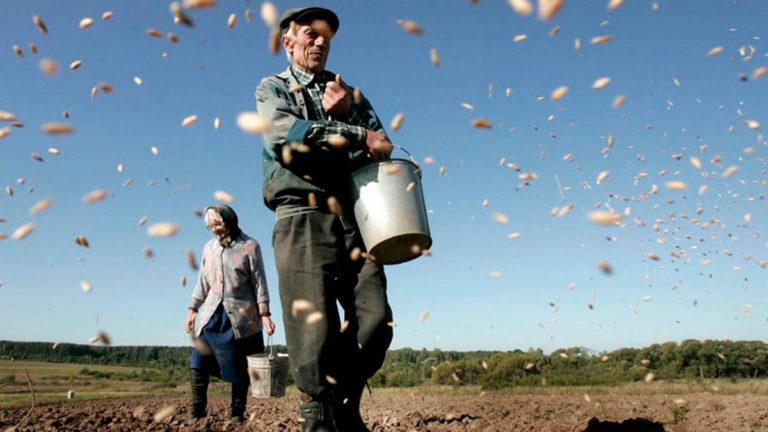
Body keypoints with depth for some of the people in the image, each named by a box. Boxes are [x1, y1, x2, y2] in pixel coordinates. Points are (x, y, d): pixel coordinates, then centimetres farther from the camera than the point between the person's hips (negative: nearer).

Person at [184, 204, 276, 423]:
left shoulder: (249, 246, -4)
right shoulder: (209, 247, 11)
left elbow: (259, 282, -5)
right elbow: (202, 282, 16)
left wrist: (264, 313, -12)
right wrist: (193, 309, 12)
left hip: (239, 316, -4)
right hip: (211, 314, 4)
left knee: (238, 368, 3)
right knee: (199, 364, -1)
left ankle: (237, 414, 14)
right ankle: (197, 412, 9)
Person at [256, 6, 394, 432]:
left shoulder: (351, 93, 27)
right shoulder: (273, 88, 15)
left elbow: (381, 150, 14)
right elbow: (287, 132, -9)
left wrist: (345, 114, -2)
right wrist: (359, 137, -10)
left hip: (353, 216, 4)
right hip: (303, 216, -4)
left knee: (376, 319, -6)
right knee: (314, 329, -9)